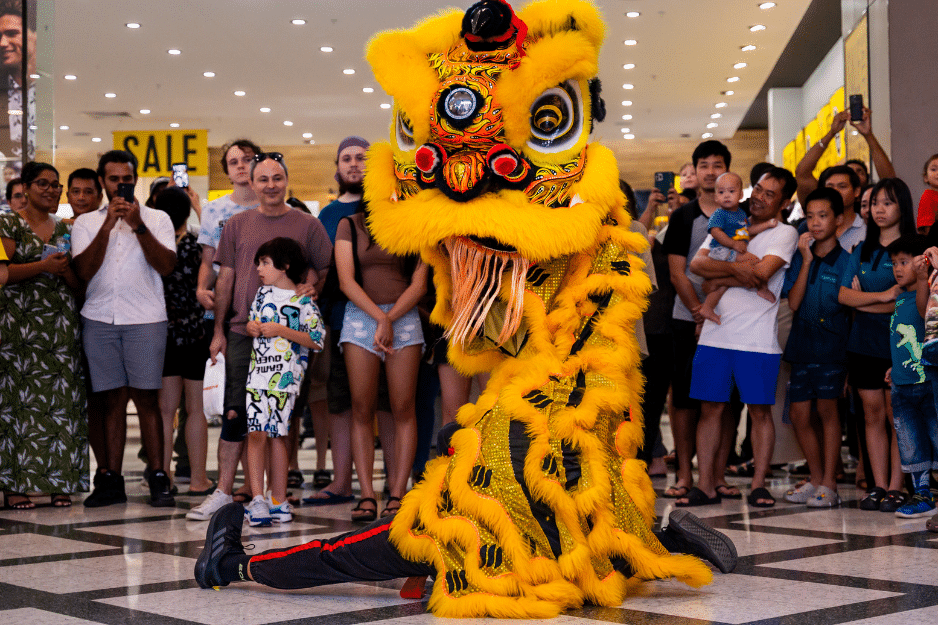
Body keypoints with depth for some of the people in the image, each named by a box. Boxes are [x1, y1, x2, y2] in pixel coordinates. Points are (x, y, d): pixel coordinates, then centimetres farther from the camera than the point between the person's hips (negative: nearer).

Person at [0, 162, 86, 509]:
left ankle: (60, 481, 5)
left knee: (62, 400, 0)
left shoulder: (64, 229, 17)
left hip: (61, 324, 5)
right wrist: (42, 266, -16)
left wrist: (65, 270, -4)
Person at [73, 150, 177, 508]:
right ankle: (111, 480, 5)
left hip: (145, 320, -2)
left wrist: (138, 226, -11)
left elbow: (166, 266, -4)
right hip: (99, 319, 2)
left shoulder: (157, 219, 10)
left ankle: (158, 479, -4)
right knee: (113, 399, 2)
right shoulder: (86, 223, 13)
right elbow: (84, 271, -1)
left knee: (146, 397, -6)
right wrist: (108, 225, -7)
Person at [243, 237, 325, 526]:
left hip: (285, 376, -4)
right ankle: (258, 498, -7)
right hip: (258, 372, 4)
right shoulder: (263, 293, 14)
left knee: (276, 433, 0)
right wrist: (252, 327, 3)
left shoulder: (303, 300, -3)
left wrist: (281, 330, -12)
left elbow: (316, 340, -9)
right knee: (255, 432, -6)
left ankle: (278, 500, 9)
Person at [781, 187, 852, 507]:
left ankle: (829, 486, 1)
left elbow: (855, 309, -2)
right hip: (802, 345, 5)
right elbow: (793, 302, -2)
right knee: (799, 413, 5)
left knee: (827, 409, -6)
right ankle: (816, 480, 19)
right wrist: (806, 261, -8)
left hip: (832, 346, -5)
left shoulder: (847, 261, -3)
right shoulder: (800, 258, 9)